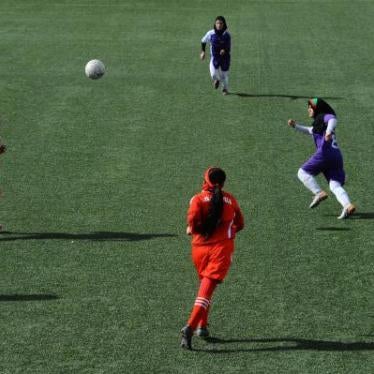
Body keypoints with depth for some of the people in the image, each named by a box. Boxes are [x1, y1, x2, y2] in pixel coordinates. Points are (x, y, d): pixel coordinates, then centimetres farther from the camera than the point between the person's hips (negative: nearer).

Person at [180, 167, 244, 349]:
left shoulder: (198, 199, 0)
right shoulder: (230, 200, 9)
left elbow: (193, 219, -17)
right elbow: (240, 224, 16)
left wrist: (192, 229, 3)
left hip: (200, 247, 1)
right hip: (222, 248, -1)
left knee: (204, 284, 24)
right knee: (207, 289, -9)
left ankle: (202, 326, 25)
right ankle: (190, 326, -26)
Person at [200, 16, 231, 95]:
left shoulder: (227, 34, -9)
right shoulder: (211, 33, -9)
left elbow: (229, 47, -4)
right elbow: (203, 41, 8)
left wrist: (224, 50, -26)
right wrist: (203, 52, 2)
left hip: (225, 57, 0)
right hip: (214, 57, 0)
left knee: (224, 74, 9)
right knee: (214, 74, -17)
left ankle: (225, 89, 39)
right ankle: (217, 80, 22)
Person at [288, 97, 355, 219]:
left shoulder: (323, 117, 3)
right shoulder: (317, 123, 30)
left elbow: (333, 119, -19)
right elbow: (309, 130, 47)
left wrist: (329, 131, -38)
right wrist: (296, 126, 36)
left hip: (325, 153, -9)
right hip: (337, 156, 9)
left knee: (303, 172, 4)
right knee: (335, 185, -2)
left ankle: (319, 193, -12)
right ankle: (348, 205, -24)